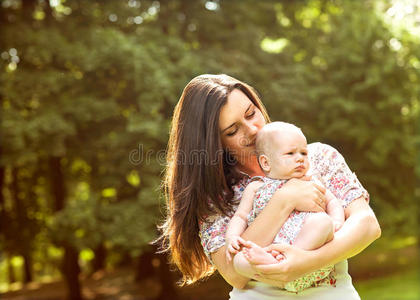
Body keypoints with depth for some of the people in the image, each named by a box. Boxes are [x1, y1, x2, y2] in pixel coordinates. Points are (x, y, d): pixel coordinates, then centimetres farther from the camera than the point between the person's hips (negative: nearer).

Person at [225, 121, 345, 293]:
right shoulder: (255, 187, 21)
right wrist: (231, 237, -2)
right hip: (270, 249, 0)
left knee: (322, 220, -30)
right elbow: (240, 217, 18)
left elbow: (332, 201, 23)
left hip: (310, 247, 1)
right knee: (239, 260, -27)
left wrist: (336, 221, 0)